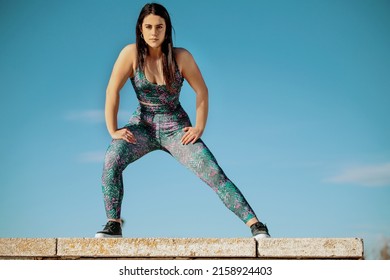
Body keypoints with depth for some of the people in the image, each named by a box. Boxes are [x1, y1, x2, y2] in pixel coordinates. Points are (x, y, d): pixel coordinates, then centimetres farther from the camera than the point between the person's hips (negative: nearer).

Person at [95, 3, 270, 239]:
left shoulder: (181, 57, -12)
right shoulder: (132, 54, -12)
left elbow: (202, 91, -3)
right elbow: (112, 91, -11)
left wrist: (200, 127, -8)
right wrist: (113, 130, -14)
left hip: (176, 127, 0)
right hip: (143, 124, 1)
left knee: (214, 173, -16)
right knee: (112, 160, -28)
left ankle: (255, 225, -14)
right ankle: (113, 225, -16)